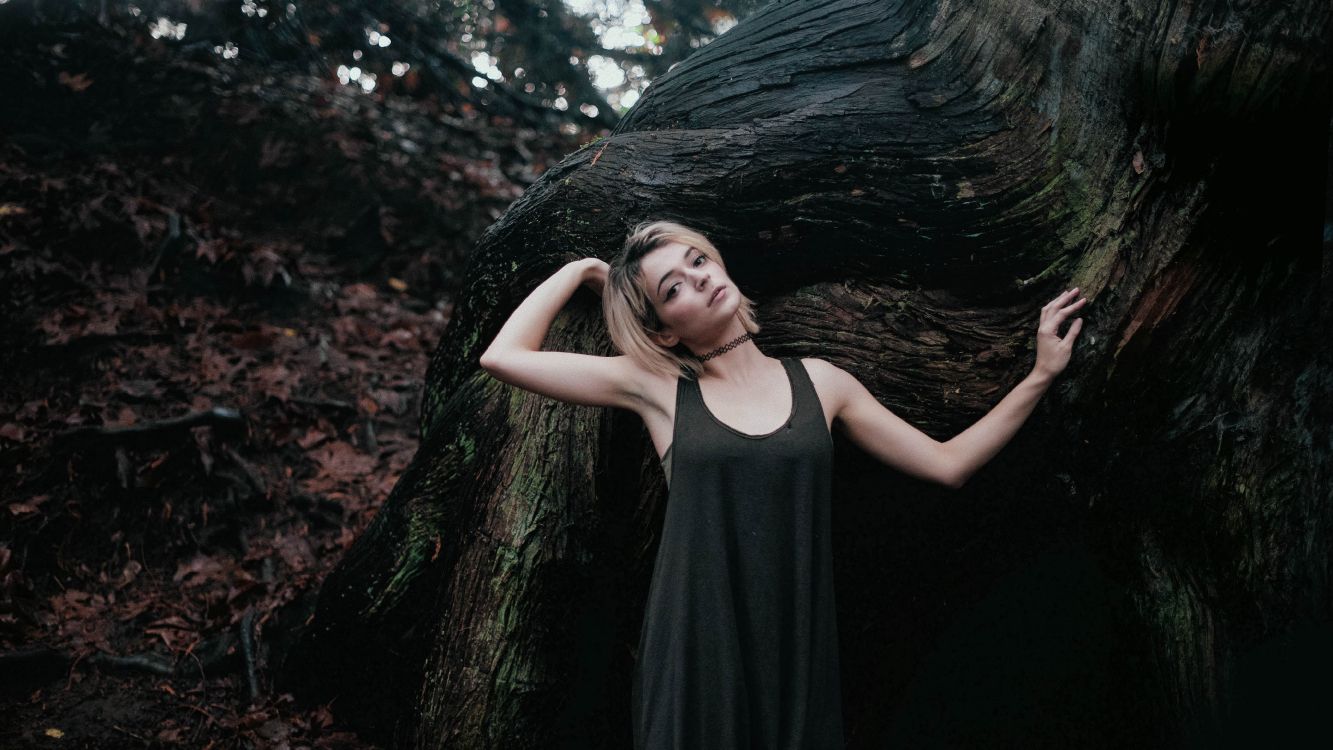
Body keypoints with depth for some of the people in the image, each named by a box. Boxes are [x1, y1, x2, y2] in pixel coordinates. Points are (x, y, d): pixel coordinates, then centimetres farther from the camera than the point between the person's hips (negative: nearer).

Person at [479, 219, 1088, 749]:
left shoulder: (819, 382, 7)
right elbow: (502, 356, -3)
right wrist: (580, 271, 8)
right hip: (696, 649, -2)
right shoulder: (656, 388, 1)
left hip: (794, 647, 2)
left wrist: (1041, 374, 10)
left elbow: (946, 464, 11)